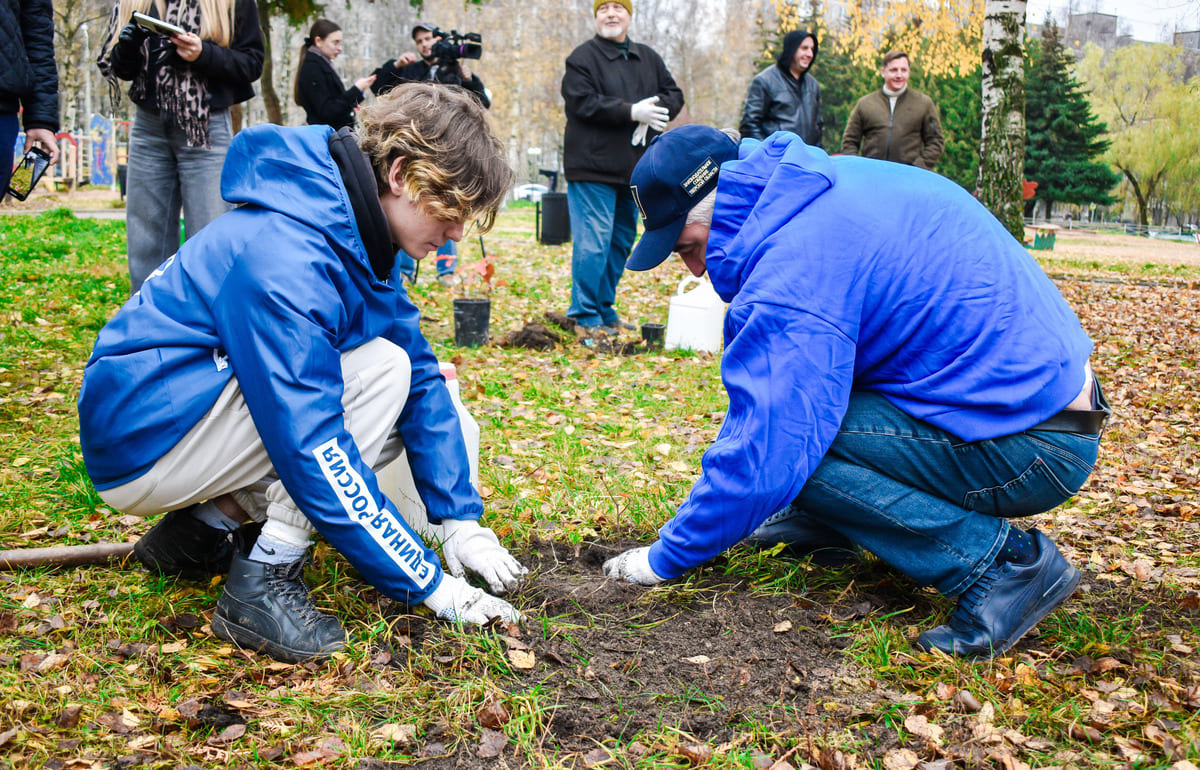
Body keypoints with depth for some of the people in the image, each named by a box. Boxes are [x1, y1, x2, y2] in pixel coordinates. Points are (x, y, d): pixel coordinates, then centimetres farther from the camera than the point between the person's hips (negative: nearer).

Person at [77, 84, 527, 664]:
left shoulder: (357, 237, 0)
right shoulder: (284, 255, -30)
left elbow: (423, 379, 2)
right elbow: (313, 450, -31)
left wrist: (461, 520, -5)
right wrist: (430, 584, -25)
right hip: (142, 440, -9)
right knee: (379, 368, -20)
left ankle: (206, 525, 8)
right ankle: (262, 582, -13)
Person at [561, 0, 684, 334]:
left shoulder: (649, 59, 16)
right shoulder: (583, 58, -3)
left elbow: (674, 95, 11)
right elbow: (582, 102, -16)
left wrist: (652, 113, -11)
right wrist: (632, 111, -21)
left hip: (634, 168, 7)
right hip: (593, 168, -7)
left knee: (622, 241, 12)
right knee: (593, 242, -9)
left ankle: (605, 310, 23)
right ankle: (584, 315, -2)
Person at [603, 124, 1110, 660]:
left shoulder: (792, 274, -23)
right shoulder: (837, 181, 9)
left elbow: (763, 453, -24)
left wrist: (666, 557, -9)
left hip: (1033, 448, -10)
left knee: (796, 437, -19)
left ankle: (1006, 563, -11)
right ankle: (823, 520, 20)